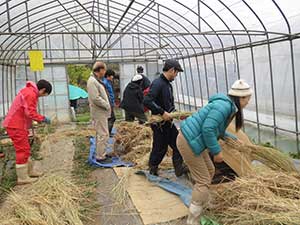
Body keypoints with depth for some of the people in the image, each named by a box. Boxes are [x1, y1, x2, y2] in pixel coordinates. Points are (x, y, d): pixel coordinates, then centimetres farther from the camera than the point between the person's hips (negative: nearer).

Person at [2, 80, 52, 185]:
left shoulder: (29, 91, 14)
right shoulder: (30, 94, -19)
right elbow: (30, 113, -24)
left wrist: (39, 118, 7)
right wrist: (43, 118, -13)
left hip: (18, 124, 10)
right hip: (16, 126, -10)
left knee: (25, 149, 17)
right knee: (22, 150, -4)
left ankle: (30, 171, 28)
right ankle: (22, 178, 5)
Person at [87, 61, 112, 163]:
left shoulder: (96, 80, 15)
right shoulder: (92, 81, -17)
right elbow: (95, 98, -23)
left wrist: (107, 105, 7)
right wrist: (107, 105, -14)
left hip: (101, 112, 10)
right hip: (99, 113, -10)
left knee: (101, 134, 17)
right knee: (103, 134, -6)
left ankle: (100, 154, 28)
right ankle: (100, 157, 2)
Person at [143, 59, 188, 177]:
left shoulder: (168, 84, 11)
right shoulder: (157, 83, -19)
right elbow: (147, 101, -30)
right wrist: (162, 112, -28)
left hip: (168, 122, 9)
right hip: (159, 123, -9)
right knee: (160, 148, 5)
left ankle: (179, 168, 22)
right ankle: (152, 169, 26)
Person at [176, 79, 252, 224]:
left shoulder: (228, 105, 11)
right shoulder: (224, 105, -21)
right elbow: (207, 129, -27)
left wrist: (231, 138, 22)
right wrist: (216, 151, -18)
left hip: (193, 141, 10)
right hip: (188, 142, -10)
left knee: (210, 171, 21)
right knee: (203, 181, -4)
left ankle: (202, 202, 40)